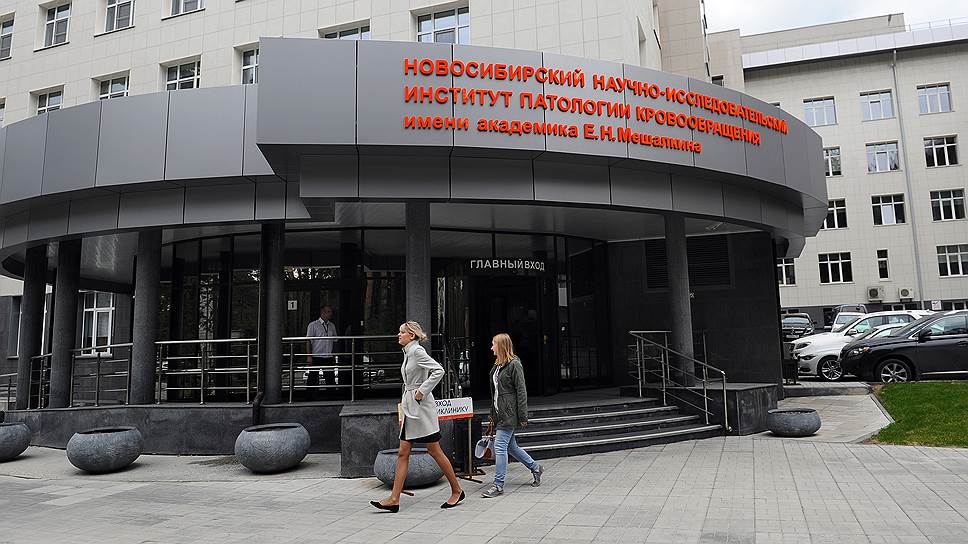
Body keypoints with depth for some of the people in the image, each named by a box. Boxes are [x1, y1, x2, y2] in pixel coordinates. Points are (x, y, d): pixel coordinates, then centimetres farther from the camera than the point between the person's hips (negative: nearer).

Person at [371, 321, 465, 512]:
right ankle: (394, 499, 8)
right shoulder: (408, 353, 13)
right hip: (409, 408, 9)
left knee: (435, 451, 1)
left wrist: (421, 391, -20)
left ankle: (457, 491, 15)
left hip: (421, 407, -9)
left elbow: (438, 370, -24)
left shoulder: (417, 351, -14)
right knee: (403, 453, 6)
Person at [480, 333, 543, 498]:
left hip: (509, 413, -9)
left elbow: (521, 391, -14)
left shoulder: (514, 365, -12)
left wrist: (523, 417, -16)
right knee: (510, 446, 16)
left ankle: (498, 485, -1)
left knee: (500, 446, -8)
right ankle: (535, 468, 33)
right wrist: (493, 416, 18)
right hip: (500, 413, 9)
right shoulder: (497, 365, 13)